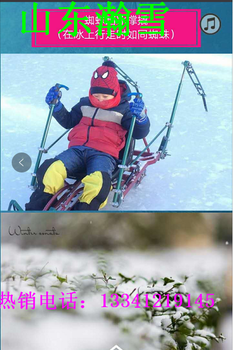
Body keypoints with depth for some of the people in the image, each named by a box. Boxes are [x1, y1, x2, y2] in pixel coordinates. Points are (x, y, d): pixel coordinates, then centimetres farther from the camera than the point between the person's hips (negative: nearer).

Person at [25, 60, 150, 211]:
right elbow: (68, 121, 33)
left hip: (103, 154, -3)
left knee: (98, 181, -40)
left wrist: (141, 117, -13)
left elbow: (140, 133, 8)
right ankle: (35, 209, -30)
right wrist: (56, 105, 17)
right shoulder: (85, 104, 21)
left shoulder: (124, 109, 10)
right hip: (77, 149, 3)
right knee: (52, 169, -28)